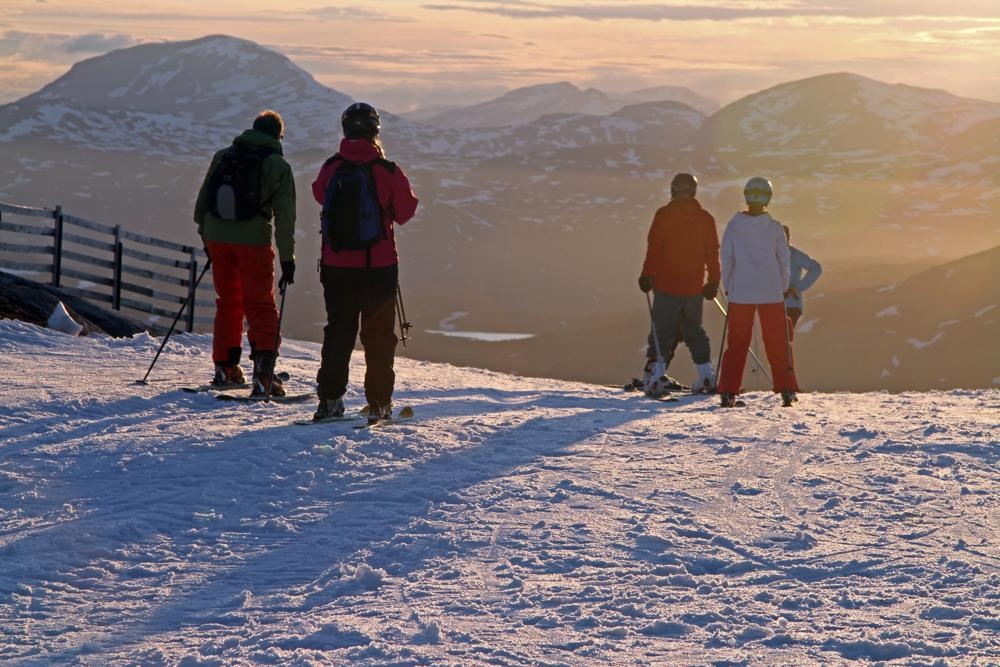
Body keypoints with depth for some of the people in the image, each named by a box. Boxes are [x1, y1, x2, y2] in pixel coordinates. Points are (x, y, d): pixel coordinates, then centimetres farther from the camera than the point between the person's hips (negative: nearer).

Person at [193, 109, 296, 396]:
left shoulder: (222, 157, 8)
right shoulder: (277, 166, -4)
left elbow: (201, 202, 13)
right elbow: (284, 216, -6)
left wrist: (205, 235, 24)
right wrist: (287, 259, -3)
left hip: (217, 238, 4)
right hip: (253, 242, -4)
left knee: (228, 302, 19)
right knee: (261, 307, 1)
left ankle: (225, 367, 23)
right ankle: (263, 374, -11)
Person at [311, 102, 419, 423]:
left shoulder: (331, 168, -6)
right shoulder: (388, 171, -13)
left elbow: (320, 195, 14)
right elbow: (405, 212, -1)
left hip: (336, 264, 2)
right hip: (379, 264, -2)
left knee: (338, 330, 13)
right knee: (379, 335, 8)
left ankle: (330, 398, 9)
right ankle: (378, 402, 7)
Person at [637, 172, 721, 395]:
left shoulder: (664, 214, -6)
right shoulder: (705, 218, 4)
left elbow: (654, 247, -9)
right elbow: (713, 253, 7)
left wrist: (647, 274, -3)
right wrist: (713, 282, 14)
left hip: (667, 285, -3)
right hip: (694, 287, 3)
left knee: (662, 330, 0)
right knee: (694, 330, 15)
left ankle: (655, 376, -10)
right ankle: (707, 376, 12)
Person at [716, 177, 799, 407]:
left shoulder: (733, 227, -4)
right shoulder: (774, 228, -5)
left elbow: (726, 259, 1)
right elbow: (784, 260, 1)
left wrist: (727, 287, 13)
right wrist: (784, 288, 13)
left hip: (740, 293, 1)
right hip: (772, 293, -1)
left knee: (737, 343, 8)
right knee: (778, 343, 9)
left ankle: (728, 392, 1)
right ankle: (787, 390, 8)